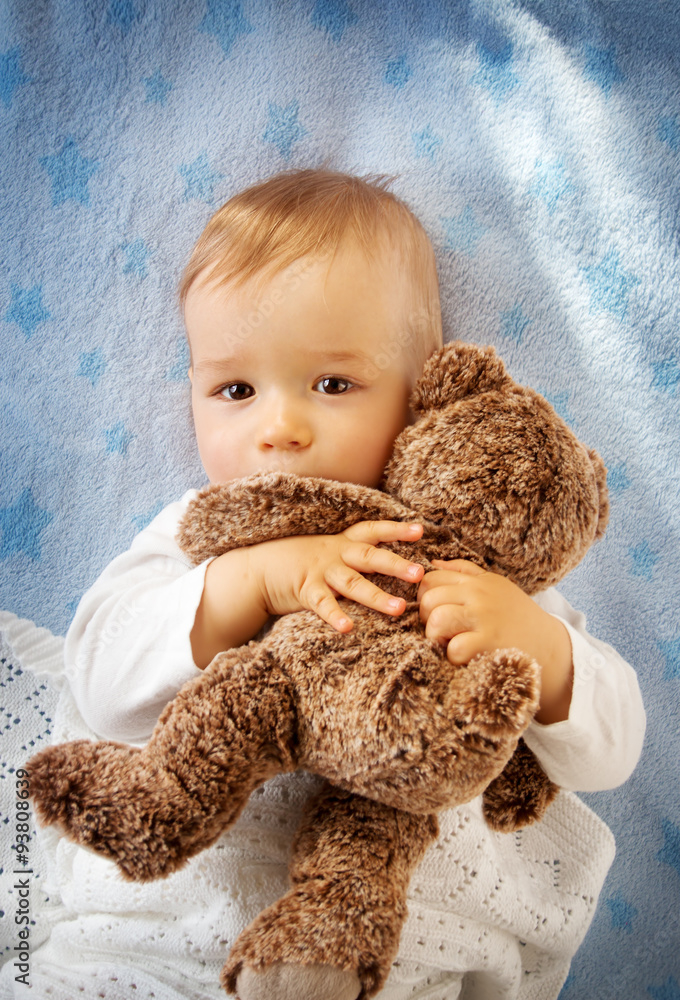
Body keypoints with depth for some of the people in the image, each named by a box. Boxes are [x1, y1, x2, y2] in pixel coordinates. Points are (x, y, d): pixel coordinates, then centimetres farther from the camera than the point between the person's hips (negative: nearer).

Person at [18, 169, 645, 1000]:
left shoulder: (475, 559, -8)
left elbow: (609, 753, -9)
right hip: (208, 914, 1)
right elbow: (103, 689, -17)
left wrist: (539, 646, -31)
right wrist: (246, 581, -30)